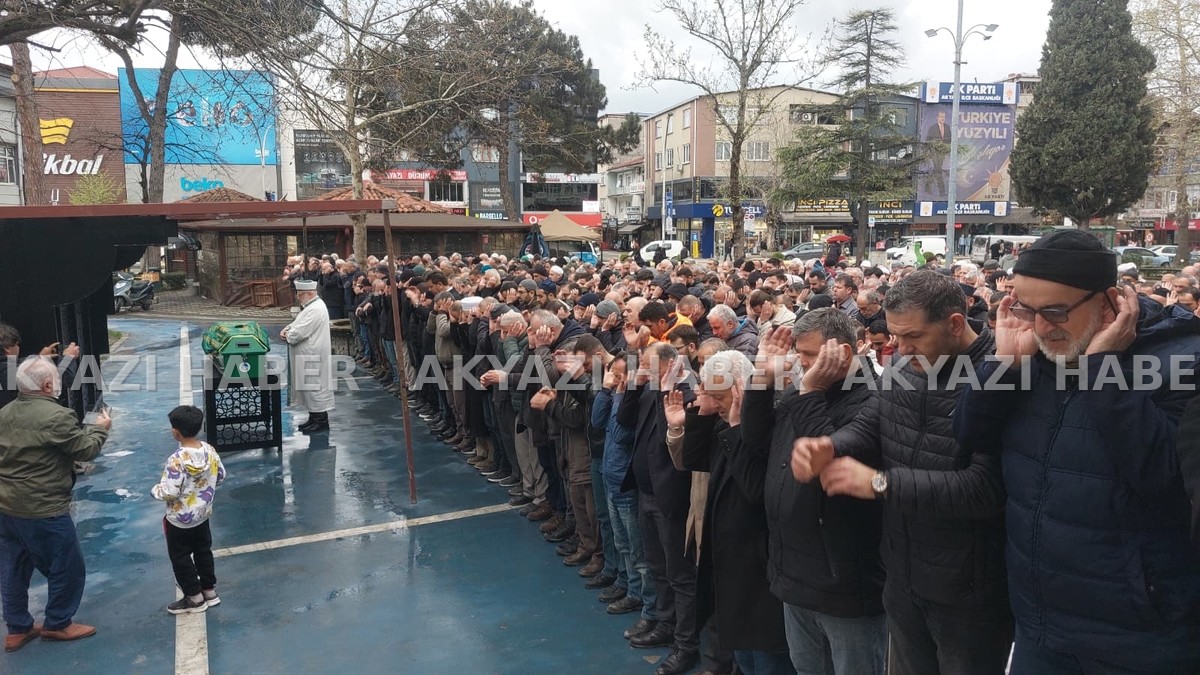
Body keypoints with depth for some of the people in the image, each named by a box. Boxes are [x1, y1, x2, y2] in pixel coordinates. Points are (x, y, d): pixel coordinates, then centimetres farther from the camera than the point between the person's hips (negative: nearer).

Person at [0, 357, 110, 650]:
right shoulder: (56, 416, -22)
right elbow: (86, 450, -13)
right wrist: (100, 428, 6)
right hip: (43, 511, -8)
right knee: (67, 568, 10)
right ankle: (57, 624, 23)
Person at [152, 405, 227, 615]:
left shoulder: (176, 460, -29)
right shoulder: (210, 450, -9)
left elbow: (169, 492, -27)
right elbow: (220, 476, 4)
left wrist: (155, 490, -7)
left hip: (180, 519, -7)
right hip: (203, 514, 7)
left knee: (180, 557, 12)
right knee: (203, 551, 21)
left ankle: (194, 598, 22)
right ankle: (209, 591, 33)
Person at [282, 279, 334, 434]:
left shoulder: (316, 309, -22)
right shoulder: (310, 306, 13)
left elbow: (299, 333, -25)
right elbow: (299, 322, 22)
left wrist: (288, 336, -5)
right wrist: (287, 329, 2)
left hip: (313, 357, -10)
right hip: (308, 356, 10)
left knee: (315, 388, -2)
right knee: (310, 388, 16)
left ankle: (321, 421, 7)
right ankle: (314, 419, 25)